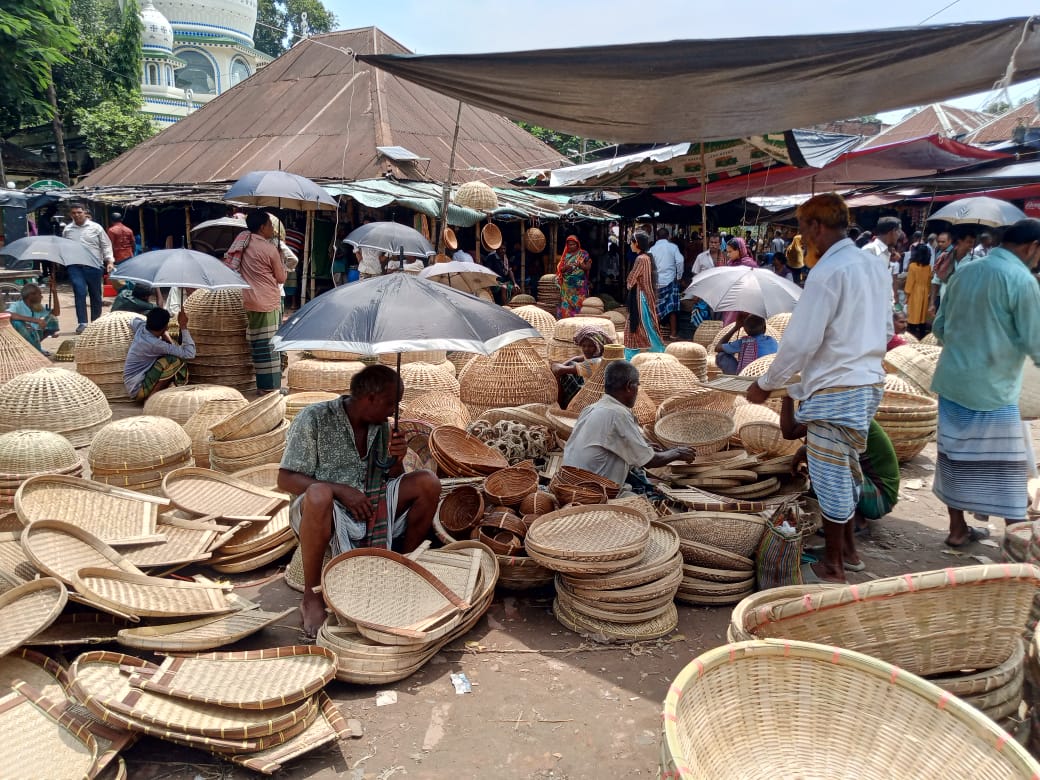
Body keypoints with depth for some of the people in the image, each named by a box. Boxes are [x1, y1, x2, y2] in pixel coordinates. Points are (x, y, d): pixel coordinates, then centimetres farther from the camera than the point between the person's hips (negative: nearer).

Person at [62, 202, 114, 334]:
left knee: (96, 295, 8)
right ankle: (82, 322, -10)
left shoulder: (95, 227, 2)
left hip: (94, 265, -1)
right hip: (75, 266, 1)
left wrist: (109, 261, -8)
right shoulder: (67, 229, 10)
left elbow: (106, 245, 1)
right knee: (80, 293, -12)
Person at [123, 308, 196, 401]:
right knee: (177, 359, -21)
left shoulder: (141, 326, -4)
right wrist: (183, 327, -22)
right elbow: (189, 354, -26)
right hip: (138, 389, -9)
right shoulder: (154, 344, -27)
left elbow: (133, 322, 25)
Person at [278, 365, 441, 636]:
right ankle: (311, 596, -23)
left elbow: (392, 480, 13)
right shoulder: (314, 418, -10)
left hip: (369, 507, 5)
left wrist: (396, 459, -11)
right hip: (328, 513, -5)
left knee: (428, 482, -12)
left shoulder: (380, 425, 7)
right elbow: (285, 480, -13)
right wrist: (340, 490, -24)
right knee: (319, 494, -40)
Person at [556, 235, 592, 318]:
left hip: (580, 284, -2)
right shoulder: (565, 255, 12)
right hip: (567, 285, 2)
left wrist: (581, 265, -19)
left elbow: (589, 266, 0)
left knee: (579, 303, -8)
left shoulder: (583, 254, 5)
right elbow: (560, 269, 9)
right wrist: (565, 267, -13)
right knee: (566, 304, -4)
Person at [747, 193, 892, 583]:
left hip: (834, 391, -9)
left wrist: (765, 385, -8)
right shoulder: (876, 266, 7)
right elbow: (885, 330, 16)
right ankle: (845, 546, 36)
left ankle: (833, 567, 17)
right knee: (848, 471, 21)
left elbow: (800, 342, -19)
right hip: (869, 383, 9)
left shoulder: (826, 273, -19)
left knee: (832, 478, 3)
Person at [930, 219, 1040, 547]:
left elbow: (939, 327, 15)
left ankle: (958, 529, 23)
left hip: (952, 381, 7)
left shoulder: (963, 273, 8)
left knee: (955, 458, 13)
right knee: (1009, 468, 5)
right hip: (993, 390, -7)